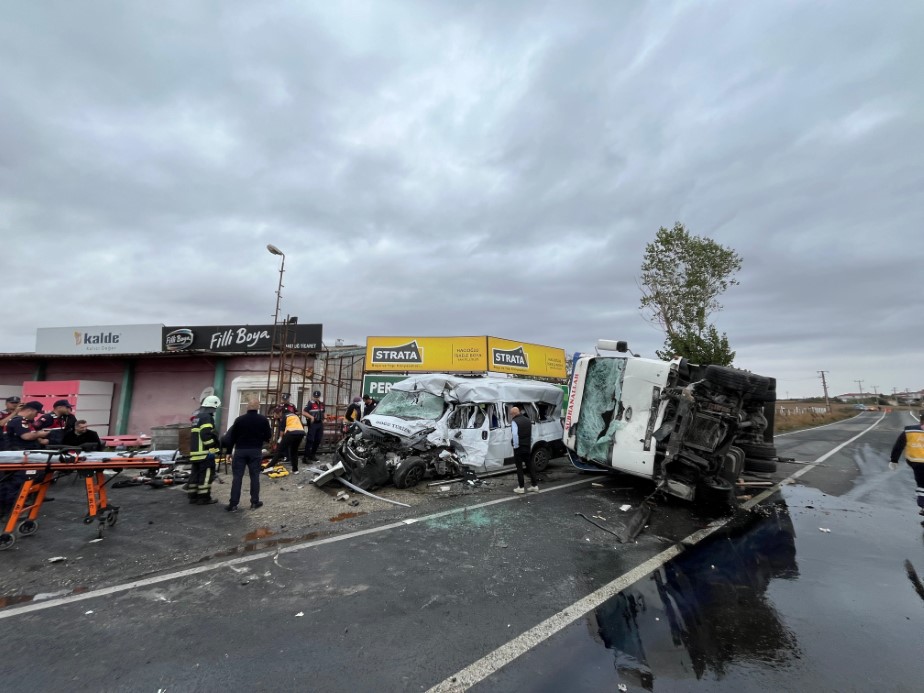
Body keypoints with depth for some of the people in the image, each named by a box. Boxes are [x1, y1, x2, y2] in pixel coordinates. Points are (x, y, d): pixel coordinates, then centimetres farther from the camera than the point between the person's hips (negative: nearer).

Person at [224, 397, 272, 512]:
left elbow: (232, 437, 1)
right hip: (256, 451, 0)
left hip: (240, 451, 0)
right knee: (255, 476, 7)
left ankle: (233, 504, 6)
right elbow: (268, 437, -1)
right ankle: (255, 502, 11)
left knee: (237, 477, 4)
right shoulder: (263, 420, -5)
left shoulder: (239, 419, -4)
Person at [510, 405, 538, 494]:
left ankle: (521, 487, 5)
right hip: (527, 447, 7)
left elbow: (515, 435, -23)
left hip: (519, 448, -7)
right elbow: (531, 435, 15)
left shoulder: (514, 421, -14)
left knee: (519, 468, 2)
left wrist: (516, 446, -13)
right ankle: (534, 485, 20)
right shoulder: (528, 420, 11)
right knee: (529, 466, 15)